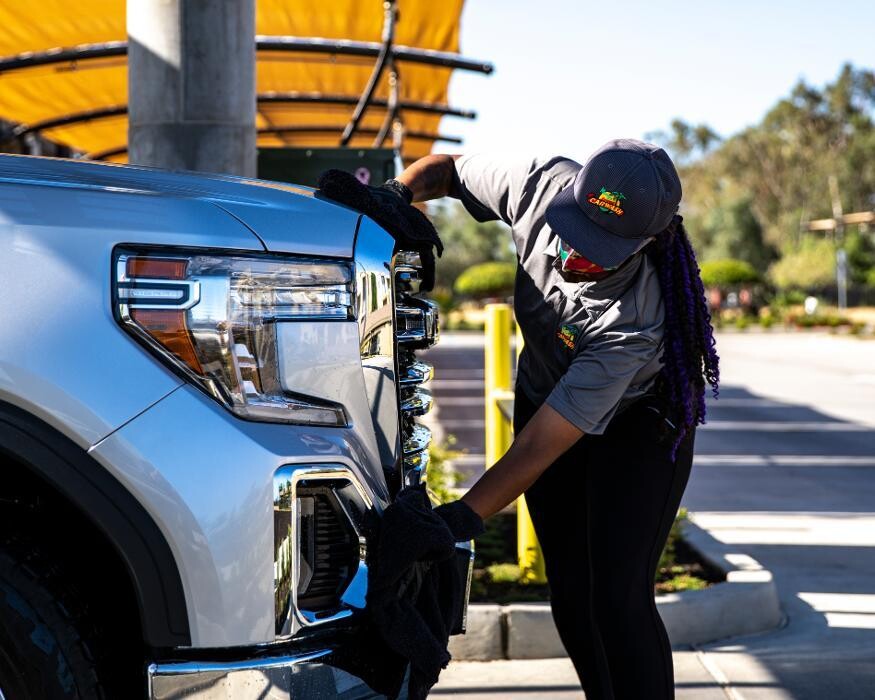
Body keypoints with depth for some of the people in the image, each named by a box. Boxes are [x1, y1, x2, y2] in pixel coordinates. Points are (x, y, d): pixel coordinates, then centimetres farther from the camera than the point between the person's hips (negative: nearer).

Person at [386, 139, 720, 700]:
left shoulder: (636, 323, -39)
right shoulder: (544, 185, -26)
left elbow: (540, 448, -39)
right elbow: (451, 169, -4)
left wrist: (459, 518, -44)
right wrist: (399, 191, -24)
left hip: (636, 420, -5)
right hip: (543, 397, 5)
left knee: (618, 599, -16)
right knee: (571, 593, 4)